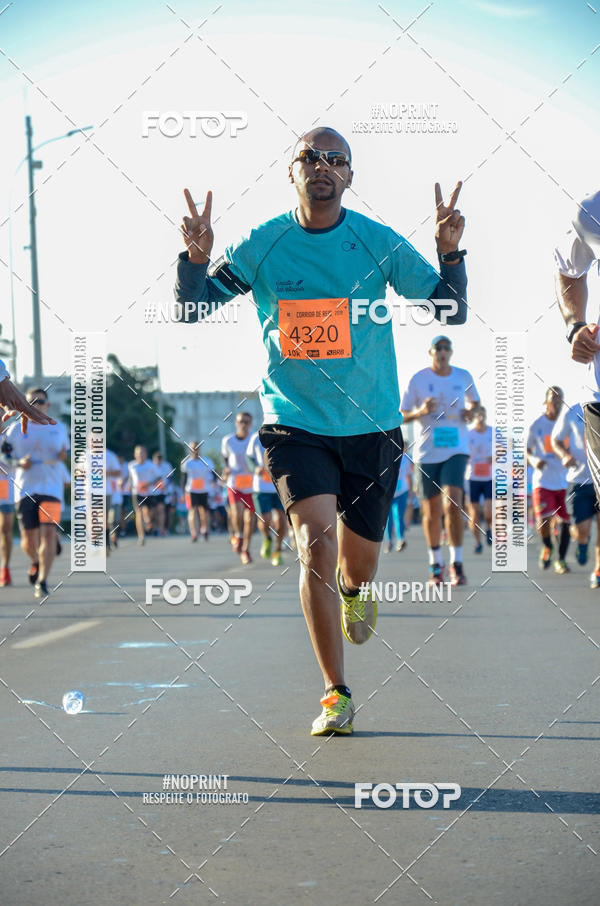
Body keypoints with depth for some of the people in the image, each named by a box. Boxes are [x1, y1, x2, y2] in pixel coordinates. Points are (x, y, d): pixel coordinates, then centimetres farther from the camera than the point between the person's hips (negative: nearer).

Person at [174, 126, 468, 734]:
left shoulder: (380, 244, -5)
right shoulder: (261, 246, -5)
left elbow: (452, 313, -5)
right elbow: (190, 311, -3)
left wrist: (450, 252, -22)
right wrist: (196, 258, -22)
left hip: (371, 426, 1)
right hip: (295, 425, -1)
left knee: (359, 562, 12)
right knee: (315, 543, -19)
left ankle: (354, 592, 52)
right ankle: (335, 695, -10)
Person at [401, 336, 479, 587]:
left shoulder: (463, 377, 5)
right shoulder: (418, 379, -1)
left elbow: (475, 402, 22)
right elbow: (402, 416, 3)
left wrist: (472, 412, -1)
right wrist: (421, 412, -18)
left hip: (456, 450, 0)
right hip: (427, 452, 0)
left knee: (453, 503, -18)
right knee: (432, 511, 5)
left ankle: (457, 563, -9)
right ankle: (435, 564, 22)